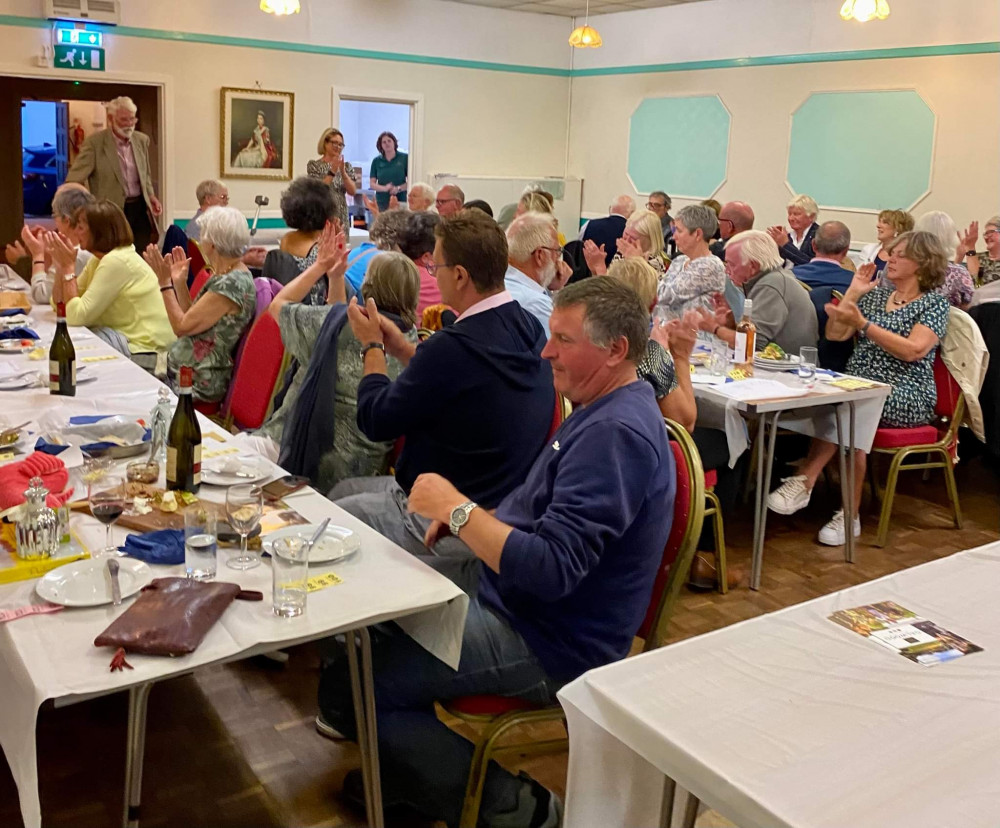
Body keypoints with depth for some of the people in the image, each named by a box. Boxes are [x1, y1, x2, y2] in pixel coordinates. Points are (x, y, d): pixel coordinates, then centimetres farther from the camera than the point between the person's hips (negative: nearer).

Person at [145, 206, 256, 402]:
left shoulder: (231, 284, -22)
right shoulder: (224, 276, 8)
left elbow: (182, 326, -18)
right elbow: (191, 320, 11)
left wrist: (165, 281, -12)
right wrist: (179, 281, 6)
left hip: (198, 382, -9)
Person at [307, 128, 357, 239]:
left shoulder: (346, 165, 9)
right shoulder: (314, 165, -1)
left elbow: (352, 191, -2)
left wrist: (342, 172, -14)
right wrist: (332, 172, -19)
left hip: (341, 217, 4)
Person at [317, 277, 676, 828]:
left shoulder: (617, 434, -26)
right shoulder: (604, 411, 9)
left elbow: (552, 570, -32)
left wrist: (457, 509, -22)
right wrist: (464, 517, 3)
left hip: (549, 645, -11)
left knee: (345, 690, -15)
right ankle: (406, 765, 29)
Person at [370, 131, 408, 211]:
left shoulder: (404, 158, 3)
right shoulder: (376, 161, 9)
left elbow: (410, 181, 1)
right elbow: (372, 184, 7)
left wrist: (398, 188, -16)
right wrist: (385, 188, -13)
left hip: (401, 201, -2)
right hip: (382, 202, 2)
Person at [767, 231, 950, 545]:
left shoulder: (935, 304, 2)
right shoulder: (875, 295, 17)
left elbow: (912, 350, -16)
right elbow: (834, 335, 10)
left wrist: (861, 323, -20)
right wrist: (852, 293, 4)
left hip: (905, 397, -4)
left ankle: (806, 480, -23)